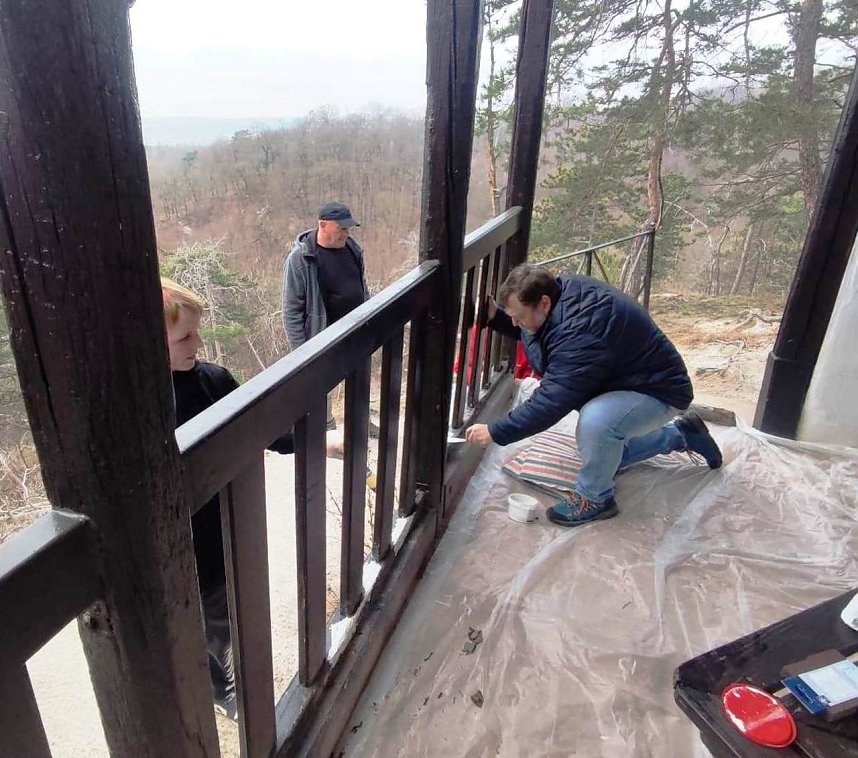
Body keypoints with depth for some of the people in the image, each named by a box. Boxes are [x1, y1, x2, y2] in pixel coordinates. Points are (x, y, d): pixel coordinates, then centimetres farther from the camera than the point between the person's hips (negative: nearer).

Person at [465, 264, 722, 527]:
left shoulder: (581, 332, -37)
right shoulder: (562, 291, -10)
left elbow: (550, 403, -35)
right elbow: (529, 332, 10)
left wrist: (496, 432, -28)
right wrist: (495, 316, -8)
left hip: (659, 390, -10)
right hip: (623, 382, 10)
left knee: (595, 422, -39)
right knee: (604, 454, 24)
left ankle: (595, 498, -12)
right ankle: (681, 433, 35)